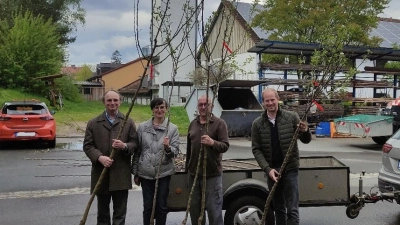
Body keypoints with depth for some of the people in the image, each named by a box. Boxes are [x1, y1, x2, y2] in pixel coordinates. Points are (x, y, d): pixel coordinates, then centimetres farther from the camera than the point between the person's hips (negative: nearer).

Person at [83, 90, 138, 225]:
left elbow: (135, 143, 2)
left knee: (120, 213, 6)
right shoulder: (93, 123, 5)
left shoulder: (128, 122, 5)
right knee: (102, 212, 16)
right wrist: (100, 157, -17)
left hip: (121, 175, -1)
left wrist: (125, 146, -20)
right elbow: (87, 145, 1)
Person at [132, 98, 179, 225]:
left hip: (164, 173, -1)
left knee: (162, 206, 9)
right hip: (146, 173, 1)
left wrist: (168, 147, -26)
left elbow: (175, 151, -3)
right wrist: (135, 173, 7)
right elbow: (137, 151, 7)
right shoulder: (142, 127, 2)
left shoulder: (173, 128, -1)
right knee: (147, 206, 10)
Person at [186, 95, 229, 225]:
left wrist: (213, 142, -31)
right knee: (194, 207, 15)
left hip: (212, 174, -5)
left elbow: (225, 146, -12)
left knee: (214, 209, -1)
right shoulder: (193, 124, 12)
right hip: (194, 173, 6)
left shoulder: (219, 123, -6)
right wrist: (188, 165, 19)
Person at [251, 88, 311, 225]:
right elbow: (256, 149, 0)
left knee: (292, 209, -1)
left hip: (290, 168, -2)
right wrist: (267, 169, -11)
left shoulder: (292, 117, -4)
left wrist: (305, 131, -22)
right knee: (278, 208, 16)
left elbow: (306, 141, 2)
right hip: (271, 170, 2)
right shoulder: (257, 124, -1)